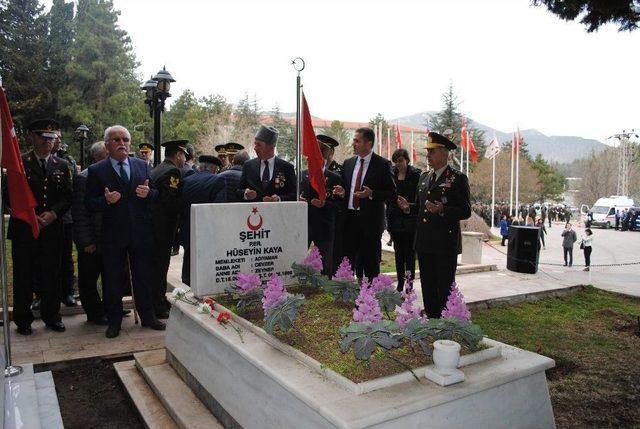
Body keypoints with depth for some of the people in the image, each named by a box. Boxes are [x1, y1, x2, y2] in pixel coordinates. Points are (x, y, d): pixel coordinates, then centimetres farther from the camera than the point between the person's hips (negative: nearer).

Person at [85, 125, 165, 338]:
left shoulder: (142, 166, 7)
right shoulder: (96, 171, -2)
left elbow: (156, 194, 9)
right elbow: (89, 204, -4)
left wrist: (148, 192, -13)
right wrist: (106, 200, -23)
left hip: (141, 232, 2)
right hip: (112, 234, -2)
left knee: (144, 276, 11)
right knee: (113, 279, 8)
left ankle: (147, 316, 25)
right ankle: (114, 320, 23)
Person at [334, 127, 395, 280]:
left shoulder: (382, 164, -4)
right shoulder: (348, 163, 12)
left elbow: (392, 193, -5)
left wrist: (371, 194, -19)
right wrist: (342, 192, -2)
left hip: (370, 220, -4)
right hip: (349, 219, 5)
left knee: (371, 264, 4)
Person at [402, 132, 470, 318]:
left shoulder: (458, 178, -6)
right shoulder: (424, 177, 15)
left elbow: (465, 211, -10)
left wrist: (442, 209, -24)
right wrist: (409, 208, 2)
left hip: (445, 244, -6)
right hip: (424, 243, 7)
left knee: (445, 289, 2)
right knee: (427, 287, 14)